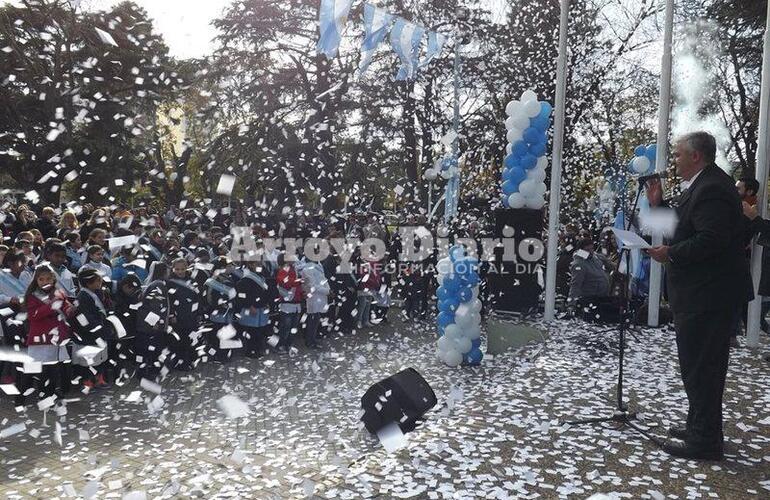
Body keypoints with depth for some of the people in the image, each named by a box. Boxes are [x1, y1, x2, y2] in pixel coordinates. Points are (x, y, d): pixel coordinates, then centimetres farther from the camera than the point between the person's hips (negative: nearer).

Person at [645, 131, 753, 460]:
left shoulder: (711, 188, -19)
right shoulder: (704, 185, 15)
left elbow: (711, 240, -28)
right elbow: (683, 228, 17)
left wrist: (670, 254, -19)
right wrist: (658, 204, 10)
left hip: (707, 296, -11)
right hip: (705, 293, 11)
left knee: (699, 367, -3)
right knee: (705, 365, 20)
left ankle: (705, 441, 9)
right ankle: (700, 428, 34)